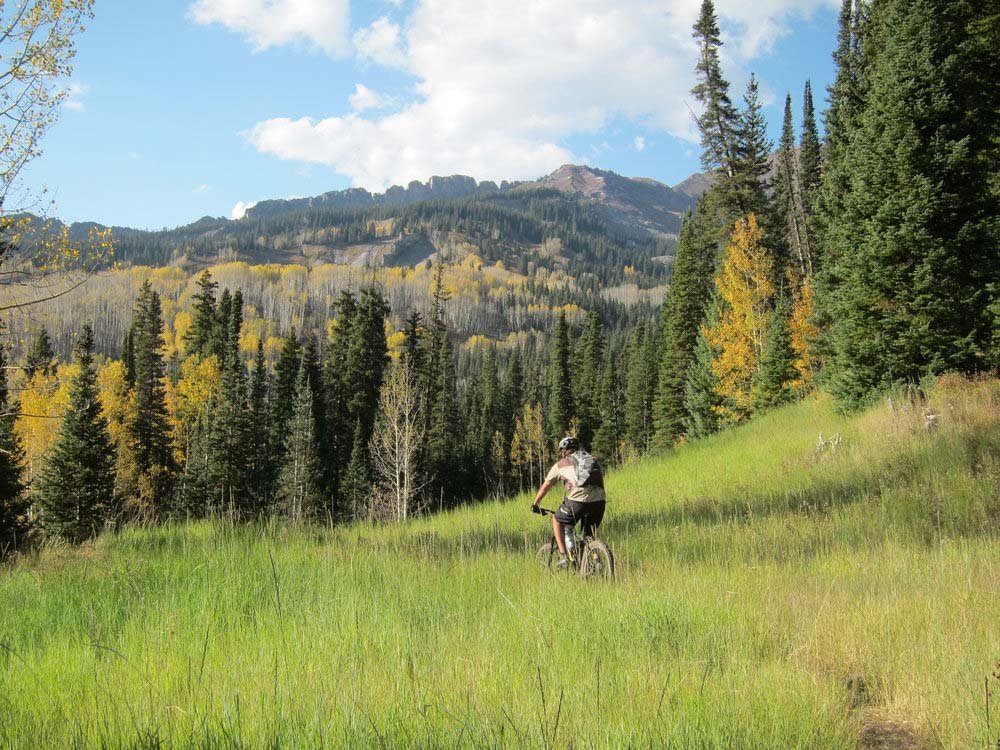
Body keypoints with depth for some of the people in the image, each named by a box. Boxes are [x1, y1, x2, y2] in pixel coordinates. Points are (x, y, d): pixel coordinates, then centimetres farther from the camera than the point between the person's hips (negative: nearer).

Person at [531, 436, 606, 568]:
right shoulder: (593, 460, 29)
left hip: (578, 500, -4)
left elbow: (545, 487, 26)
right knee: (589, 536, 25)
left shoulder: (561, 464, 18)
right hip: (599, 501, 4)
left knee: (557, 520, 24)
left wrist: (535, 504, 39)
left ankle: (563, 557, 14)